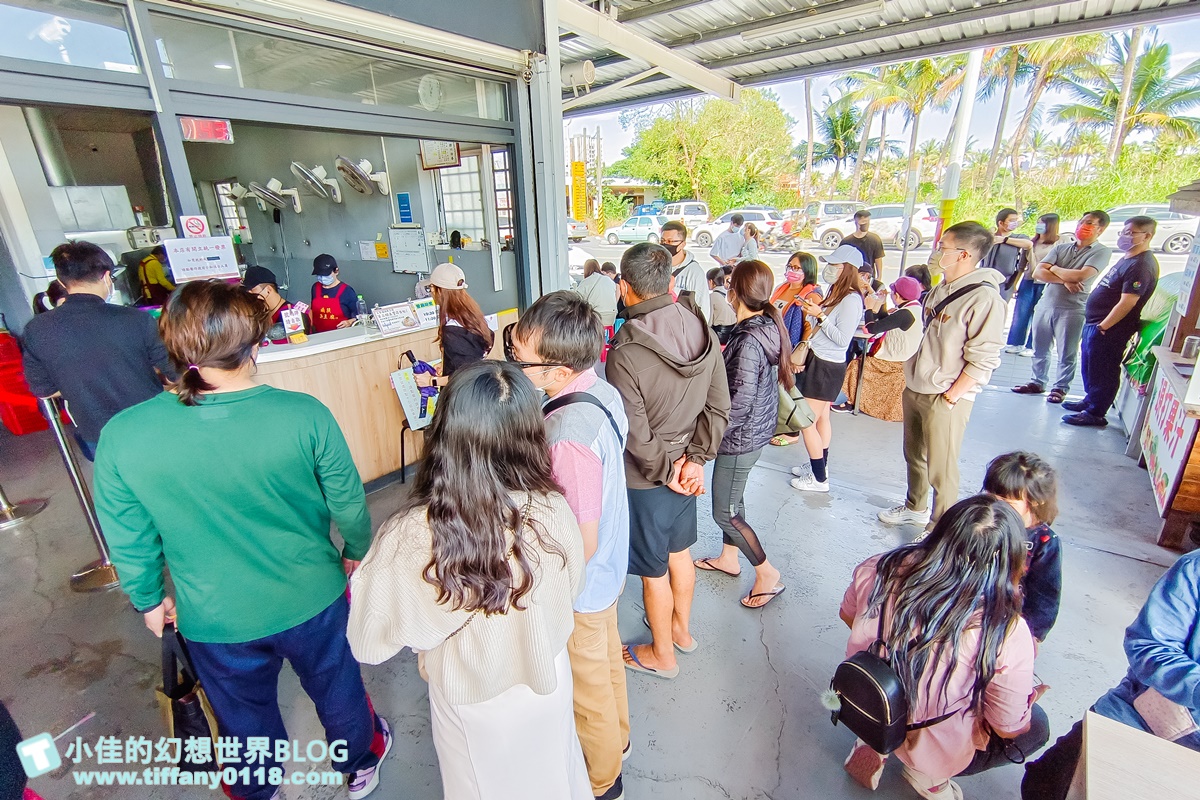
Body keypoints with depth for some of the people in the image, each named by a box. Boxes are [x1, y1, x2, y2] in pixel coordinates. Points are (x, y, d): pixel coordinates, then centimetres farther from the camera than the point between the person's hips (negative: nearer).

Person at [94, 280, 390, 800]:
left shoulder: (122, 436, -19)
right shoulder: (304, 415, -25)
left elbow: (128, 542, -6)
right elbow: (349, 505, -13)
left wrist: (148, 600, 14)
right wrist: (355, 553, 8)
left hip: (214, 620, 1)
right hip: (312, 600, -1)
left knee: (244, 714, 31)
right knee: (337, 689, 28)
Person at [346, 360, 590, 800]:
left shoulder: (409, 538, -35)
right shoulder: (553, 512, -29)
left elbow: (370, 642, -19)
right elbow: (572, 588, -9)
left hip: (471, 704, -1)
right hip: (545, 686, 2)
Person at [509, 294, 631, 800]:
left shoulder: (567, 436, -38)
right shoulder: (603, 391, -12)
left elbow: (581, 545, -30)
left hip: (579, 588, -8)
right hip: (609, 569, 8)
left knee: (588, 686, 20)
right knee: (606, 658, 31)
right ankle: (615, 736, 60)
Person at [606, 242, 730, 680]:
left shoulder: (625, 353, -29)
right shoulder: (703, 330, -9)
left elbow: (636, 435, -23)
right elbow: (719, 407, -5)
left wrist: (667, 469, -8)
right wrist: (695, 459, -3)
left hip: (648, 479, -6)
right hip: (686, 468, 6)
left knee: (654, 569, 15)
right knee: (680, 551, 27)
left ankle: (662, 655, 39)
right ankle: (681, 628, 51)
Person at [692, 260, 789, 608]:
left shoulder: (748, 340, -28)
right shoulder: (767, 326, 1)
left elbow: (740, 402, -27)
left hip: (741, 437, -10)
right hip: (753, 431, 10)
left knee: (725, 512, 5)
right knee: (732, 499, 24)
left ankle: (768, 575, 21)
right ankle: (728, 558, 43)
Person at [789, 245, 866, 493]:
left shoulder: (851, 299, -18)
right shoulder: (836, 292, 9)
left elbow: (842, 339, -21)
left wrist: (820, 316, -20)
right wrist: (816, 310, 3)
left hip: (827, 366, -9)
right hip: (819, 360, 9)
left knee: (807, 422, -4)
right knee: (821, 418, 17)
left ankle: (819, 479, 9)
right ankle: (820, 469, 30)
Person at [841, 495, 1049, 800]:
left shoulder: (880, 568, -21)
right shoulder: (1007, 634, -29)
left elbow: (848, 615, 0)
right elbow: (1010, 728, -13)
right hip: (932, 751, -3)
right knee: (1037, 726, 20)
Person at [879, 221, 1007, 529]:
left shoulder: (984, 298, -18)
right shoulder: (939, 290, 9)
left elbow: (983, 360, -20)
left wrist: (950, 397, -18)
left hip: (945, 399, -8)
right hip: (914, 389, 9)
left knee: (940, 469, 2)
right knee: (914, 456, 22)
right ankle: (915, 507, 42)